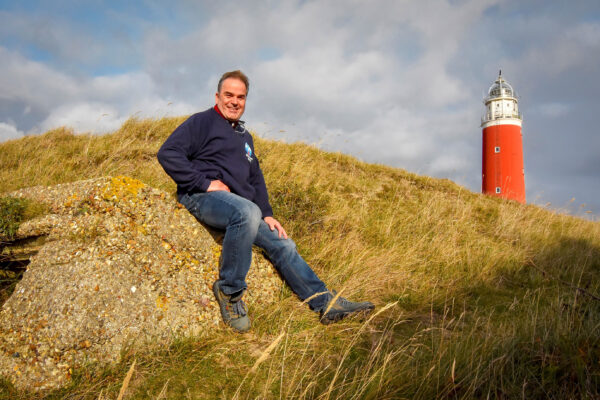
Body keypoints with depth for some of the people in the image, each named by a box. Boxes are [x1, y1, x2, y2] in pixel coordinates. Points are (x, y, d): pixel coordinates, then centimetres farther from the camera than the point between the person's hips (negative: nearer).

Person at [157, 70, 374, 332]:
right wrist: (204, 182, -16)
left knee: (282, 244, -3)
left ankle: (326, 303, 3)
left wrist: (267, 214, 15)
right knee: (247, 211, -37)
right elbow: (168, 153, -8)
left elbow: (256, 178, 29)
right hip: (201, 197, -7)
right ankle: (229, 291, -22)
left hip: (243, 210, 7)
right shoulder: (202, 122, 5)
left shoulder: (244, 136, 28)